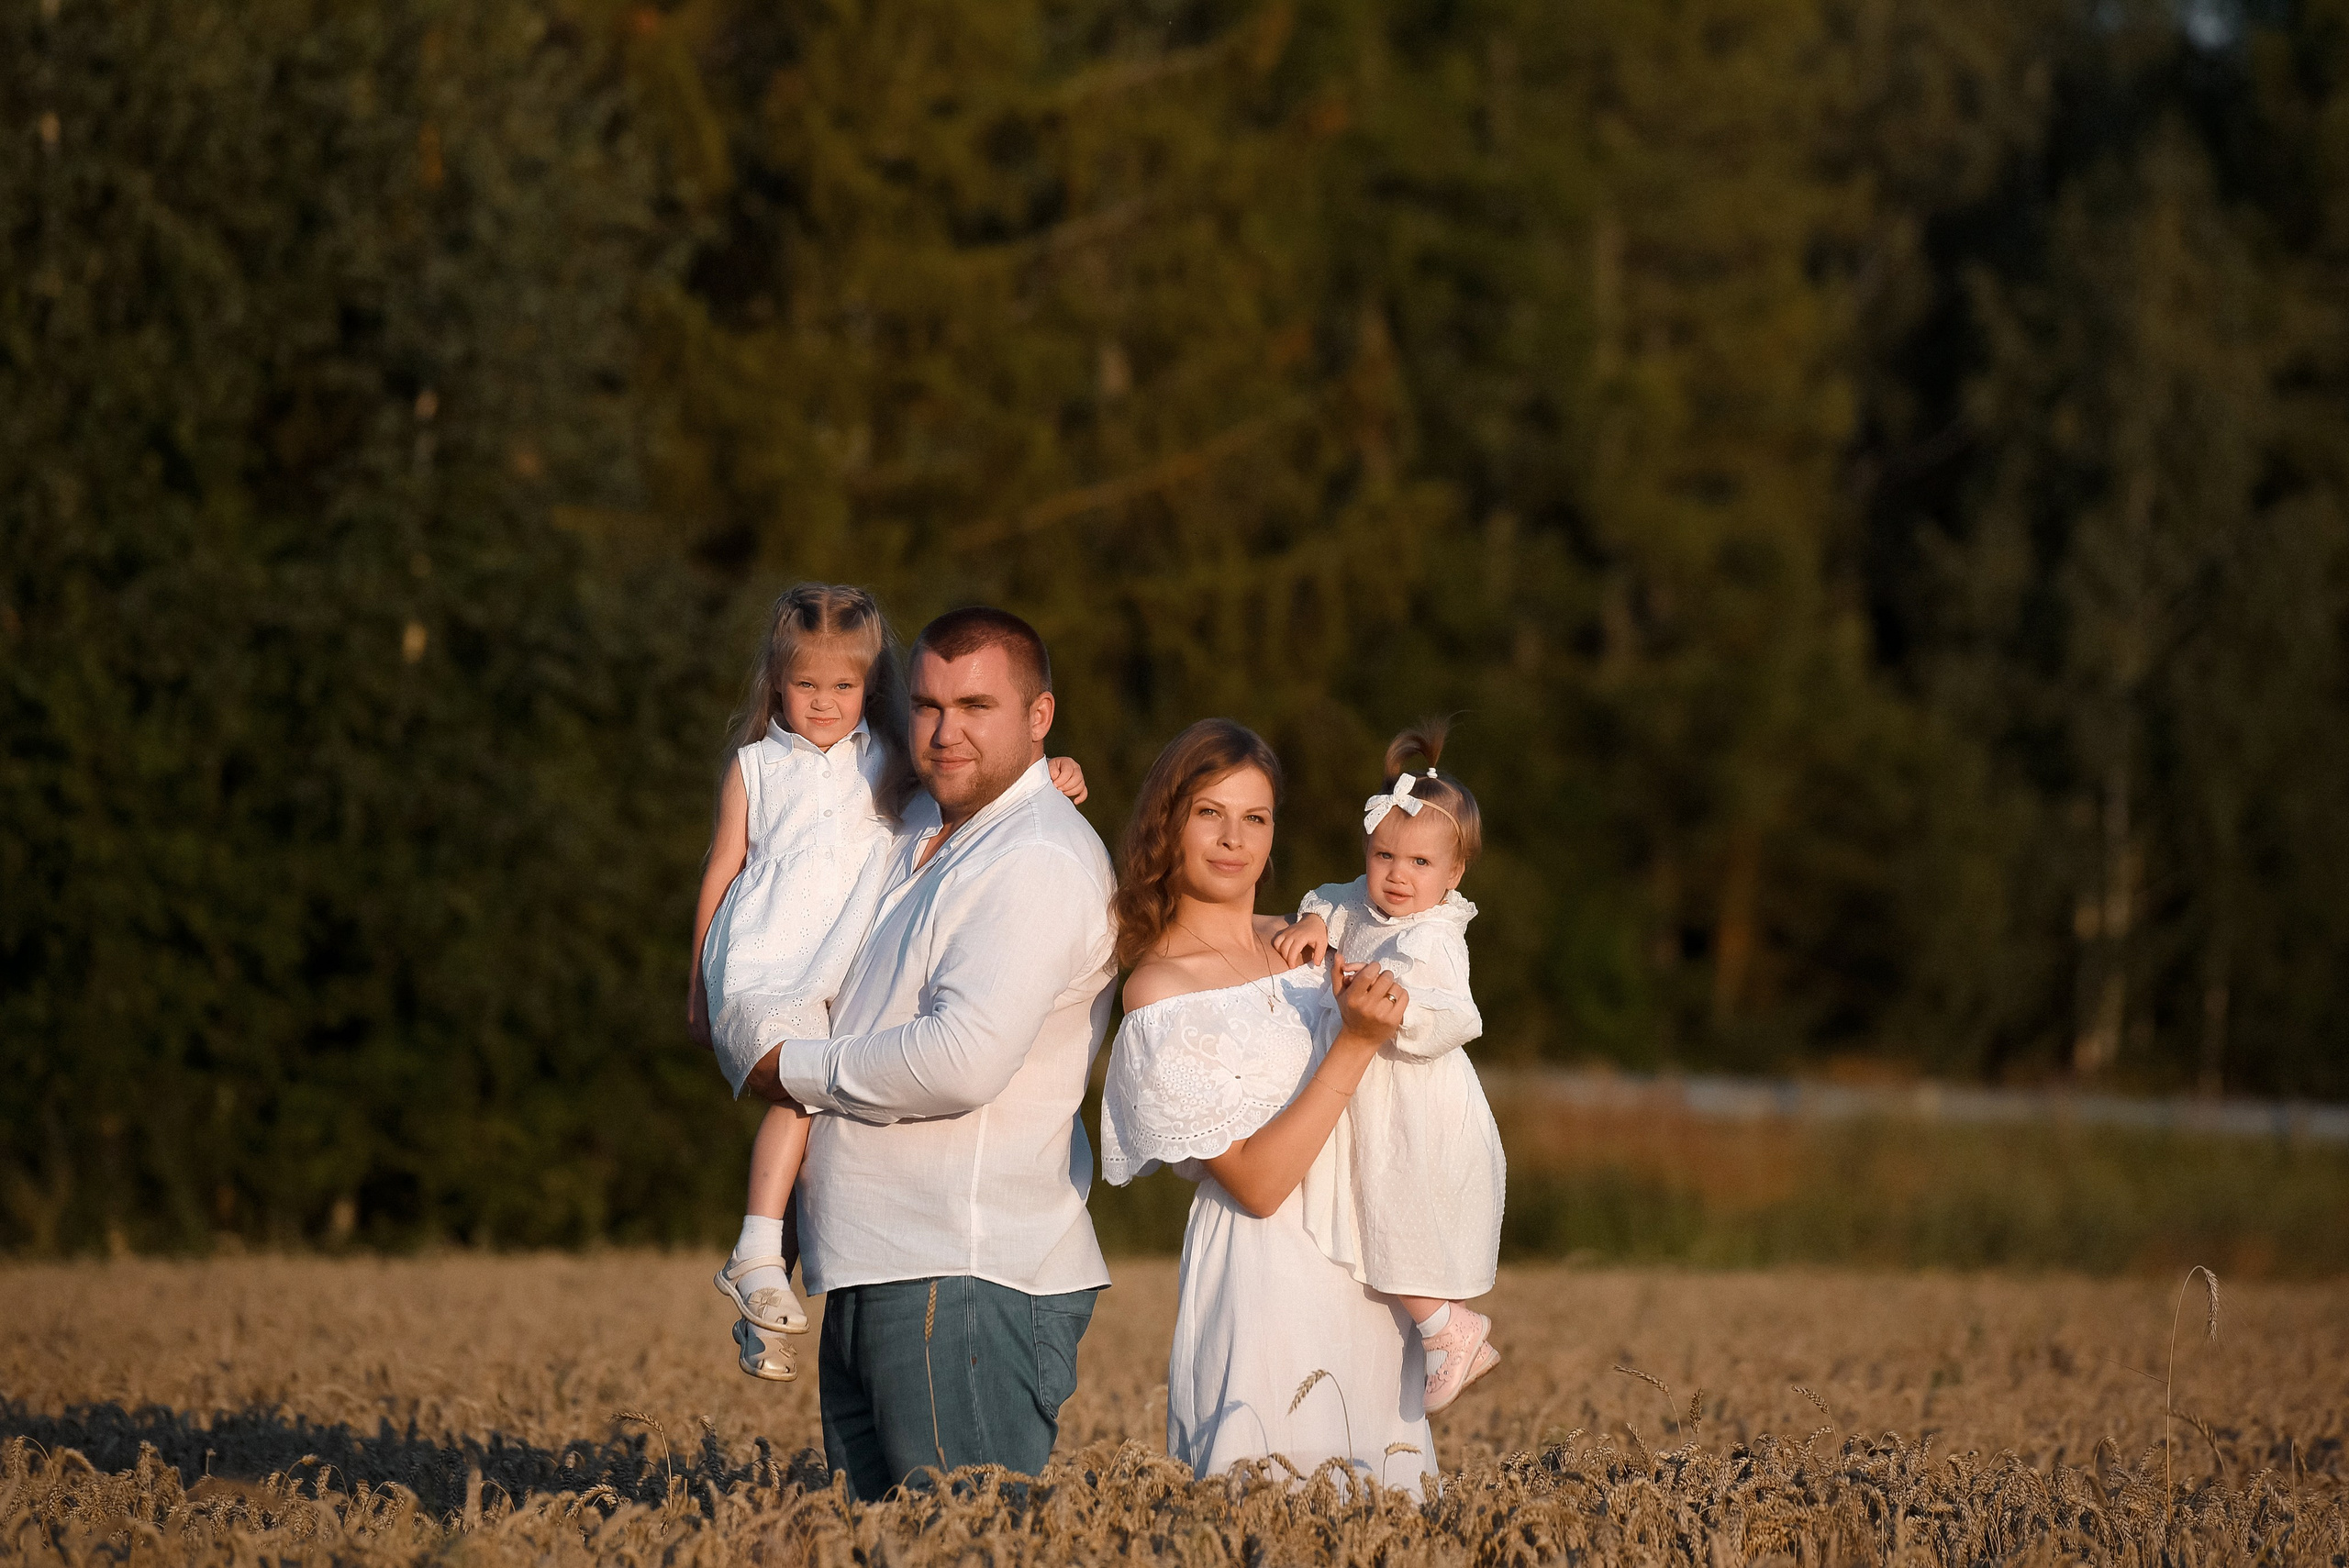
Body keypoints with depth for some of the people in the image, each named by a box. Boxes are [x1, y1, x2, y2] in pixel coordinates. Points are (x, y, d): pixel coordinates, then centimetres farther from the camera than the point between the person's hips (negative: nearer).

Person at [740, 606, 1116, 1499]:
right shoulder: (929, 829, 17)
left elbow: (963, 1060, -24)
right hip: (872, 1274, 10)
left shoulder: (1038, 862, -13)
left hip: (966, 1284, -10)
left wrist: (795, 1070, -9)